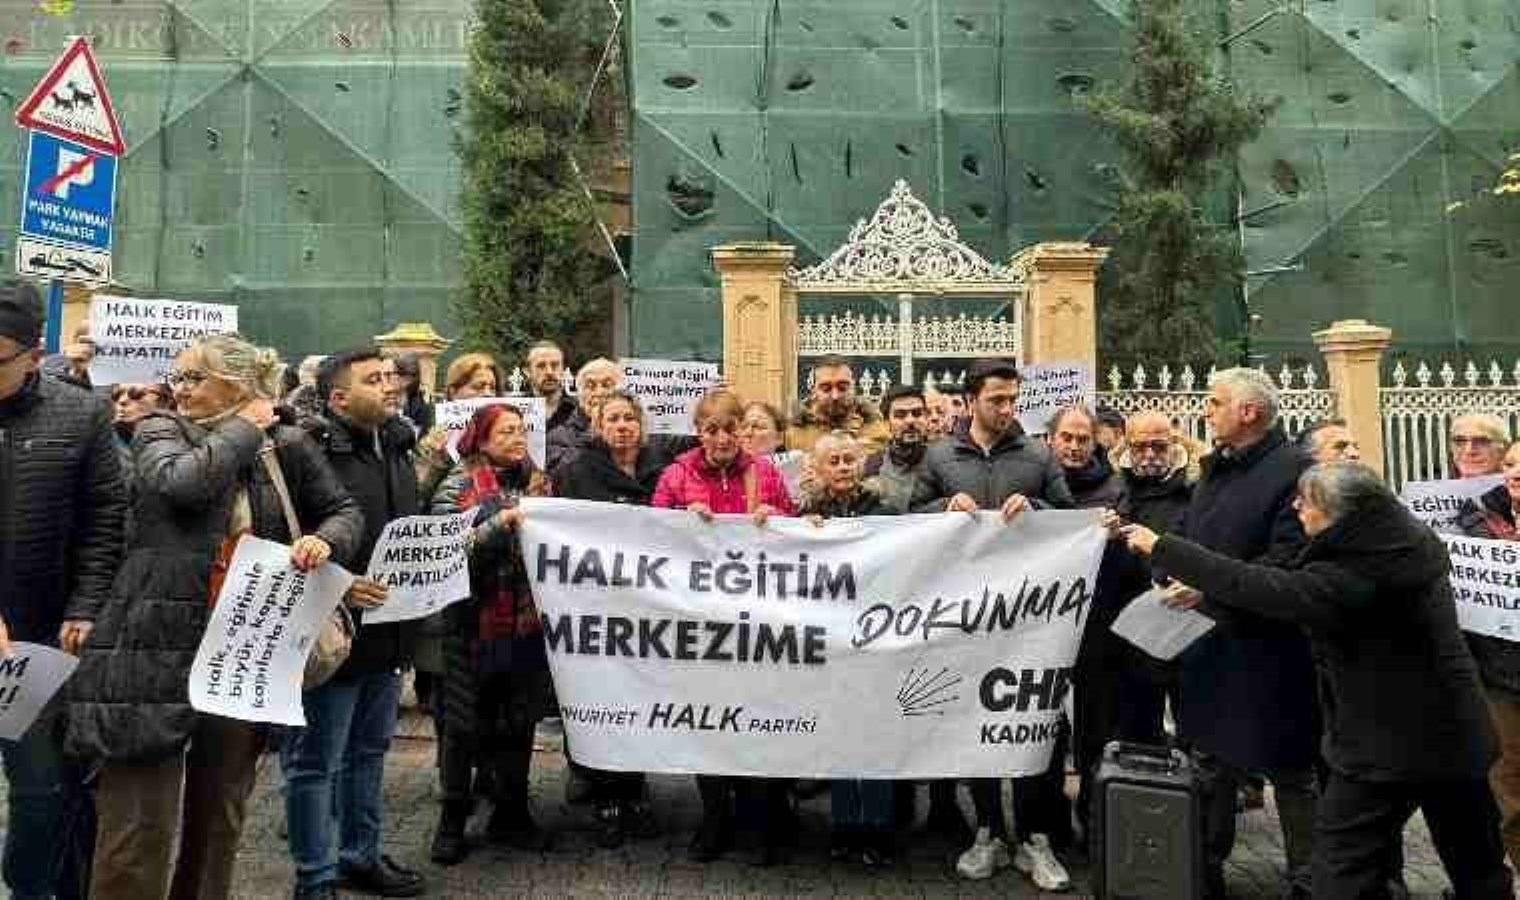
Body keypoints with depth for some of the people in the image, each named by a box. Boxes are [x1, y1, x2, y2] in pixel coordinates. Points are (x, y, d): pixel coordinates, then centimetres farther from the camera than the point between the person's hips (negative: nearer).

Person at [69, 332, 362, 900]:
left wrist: (325, 539, -9)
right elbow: (182, 481, -18)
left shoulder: (287, 446, 7)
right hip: (158, 649, -2)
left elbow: (344, 510, 13)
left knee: (220, 814, 15)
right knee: (140, 822, -2)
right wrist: (245, 428, -6)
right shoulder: (159, 431, 3)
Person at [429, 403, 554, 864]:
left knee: (520, 719, 13)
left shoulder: (537, 483, 9)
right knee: (464, 722, 6)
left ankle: (511, 814, 28)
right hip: (475, 622, -4)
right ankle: (452, 820, 22)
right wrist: (502, 522, -22)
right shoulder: (458, 486, -4)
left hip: (528, 622, 5)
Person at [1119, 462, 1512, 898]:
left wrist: (1160, 547, -17)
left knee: (1343, 858, 6)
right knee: (1475, 856, 21)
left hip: (1391, 741, -8)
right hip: (1457, 731, 8)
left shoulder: (1347, 577, -26)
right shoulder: (1403, 543, 1)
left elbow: (1252, 586, -23)